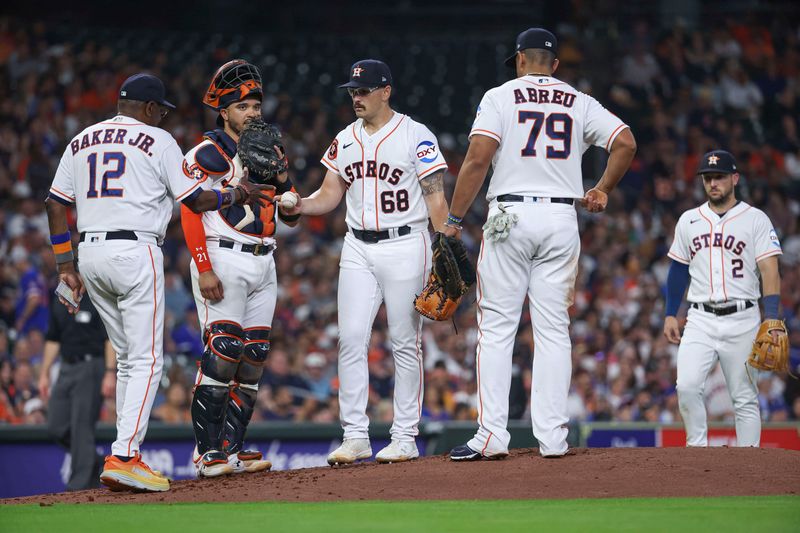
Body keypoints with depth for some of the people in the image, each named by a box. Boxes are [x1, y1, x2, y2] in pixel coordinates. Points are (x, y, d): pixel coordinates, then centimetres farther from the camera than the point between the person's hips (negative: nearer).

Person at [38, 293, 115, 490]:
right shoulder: (59, 305, 14)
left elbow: (111, 339, -10)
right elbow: (52, 340, 19)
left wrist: (110, 373, -17)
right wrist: (44, 373, 14)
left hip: (90, 367, -7)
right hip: (66, 369, 7)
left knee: (81, 427, -8)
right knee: (56, 427, 2)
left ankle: (79, 485, -2)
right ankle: (94, 462, 21)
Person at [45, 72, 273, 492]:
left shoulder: (81, 142, 16)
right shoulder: (157, 141, 0)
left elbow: (56, 204, 13)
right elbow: (196, 200, 0)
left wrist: (65, 266, 15)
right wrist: (237, 194, 18)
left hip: (90, 253, 7)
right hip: (134, 252, -7)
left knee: (127, 358, 17)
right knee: (145, 360, -7)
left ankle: (128, 455, 15)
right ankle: (122, 457, -20)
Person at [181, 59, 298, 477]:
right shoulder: (208, 153, -3)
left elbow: (291, 219, 19)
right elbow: (190, 213, -11)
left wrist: (282, 178, -1)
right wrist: (204, 269, -20)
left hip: (263, 264, 8)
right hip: (223, 261, -8)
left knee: (254, 357, 4)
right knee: (222, 353, -15)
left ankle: (232, 447, 8)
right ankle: (207, 452, -13)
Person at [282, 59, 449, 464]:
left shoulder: (416, 136, -4)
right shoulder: (345, 140, 12)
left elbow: (435, 197, -6)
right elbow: (329, 196, 12)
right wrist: (299, 205, -9)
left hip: (405, 246, -5)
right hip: (358, 249, 5)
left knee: (405, 343, -1)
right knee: (350, 339, -2)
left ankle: (405, 437, 6)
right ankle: (355, 436, 2)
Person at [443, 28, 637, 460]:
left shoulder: (501, 96, 2)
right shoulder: (579, 103, 11)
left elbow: (478, 157, -9)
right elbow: (626, 143, -1)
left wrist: (454, 220, -7)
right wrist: (603, 190, 14)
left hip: (510, 217, -3)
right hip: (562, 220, 3)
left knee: (496, 327, -1)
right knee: (553, 330, 6)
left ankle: (492, 436, -7)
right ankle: (552, 438, 2)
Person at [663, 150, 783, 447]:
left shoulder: (755, 219, 1)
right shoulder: (689, 221, 12)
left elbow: (769, 272, -5)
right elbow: (678, 271, 19)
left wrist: (771, 319, -16)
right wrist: (670, 315, 12)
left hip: (742, 320, -3)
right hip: (700, 320, 3)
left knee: (745, 397, 0)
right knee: (687, 386, -15)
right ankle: (697, 448, -3)